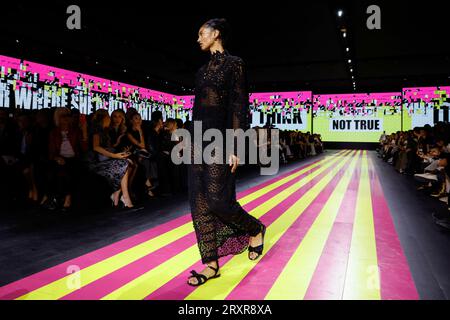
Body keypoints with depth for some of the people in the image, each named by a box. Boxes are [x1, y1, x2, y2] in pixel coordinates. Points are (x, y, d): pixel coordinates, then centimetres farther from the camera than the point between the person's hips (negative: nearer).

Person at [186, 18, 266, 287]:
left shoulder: (234, 64, -2)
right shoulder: (203, 70, 20)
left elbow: (240, 106, -10)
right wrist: (191, 139, 16)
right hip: (199, 138, 8)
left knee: (217, 199, -10)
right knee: (199, 202, 3)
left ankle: (256, 228, 20)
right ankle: (211, 264, 11)